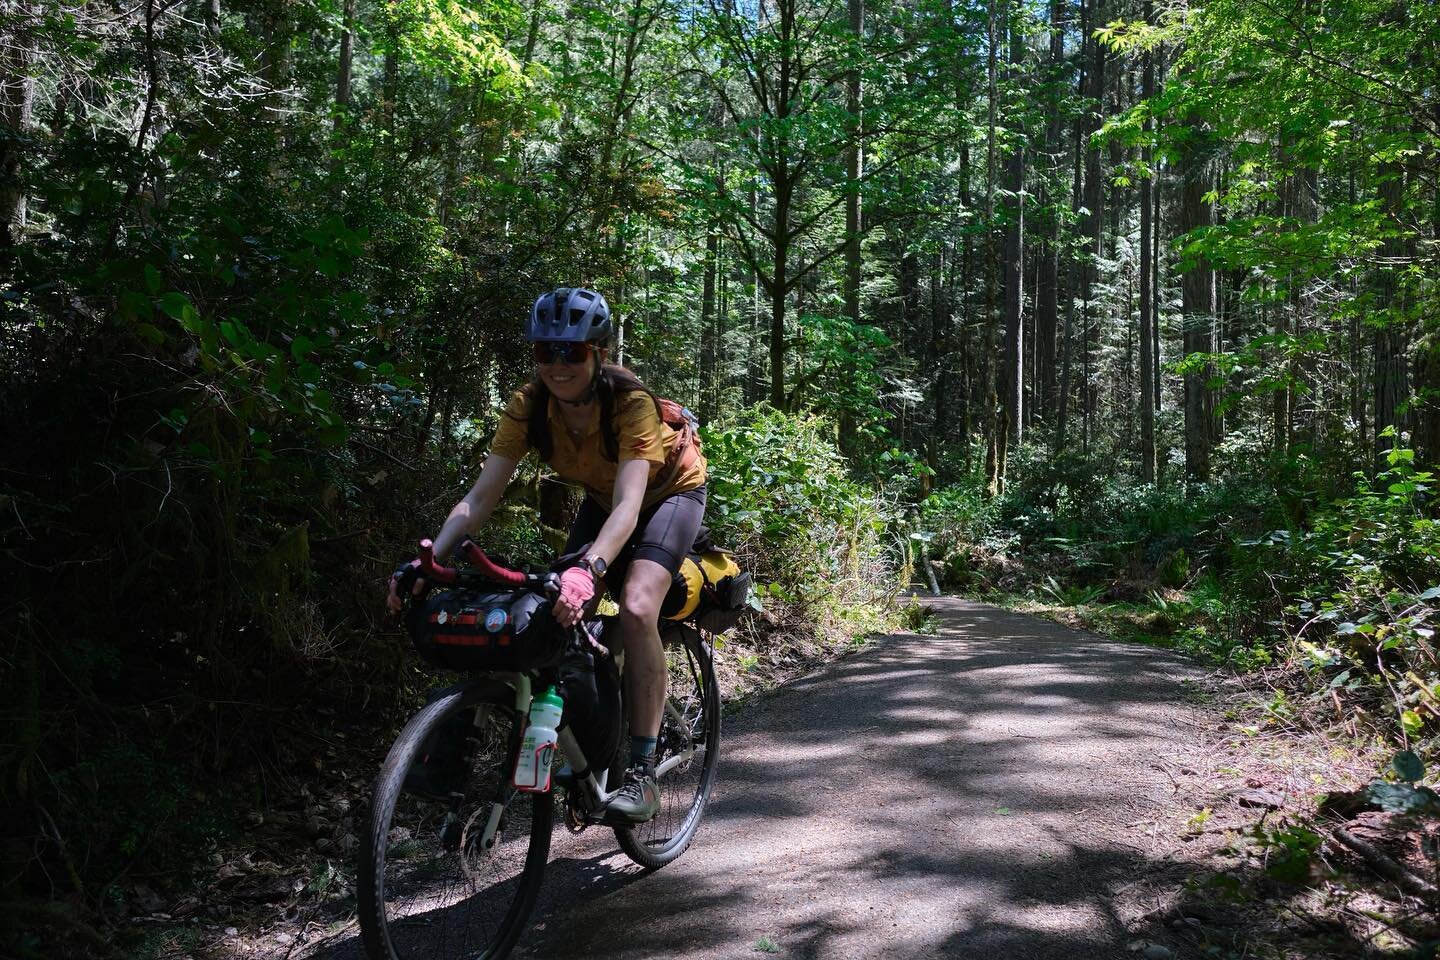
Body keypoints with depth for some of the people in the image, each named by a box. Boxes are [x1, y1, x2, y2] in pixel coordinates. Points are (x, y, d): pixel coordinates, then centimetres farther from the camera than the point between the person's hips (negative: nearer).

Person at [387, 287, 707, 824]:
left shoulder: (630, 401, -35)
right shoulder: (530, 405, -22)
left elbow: (629, 506, -46)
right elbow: (480, 497, -26)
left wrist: (588, 569, -63)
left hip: (670, 492, -5)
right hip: (604, 497, 5)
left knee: (636, 607, -27)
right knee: (559, 608, -12)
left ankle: (642, 771, -18)